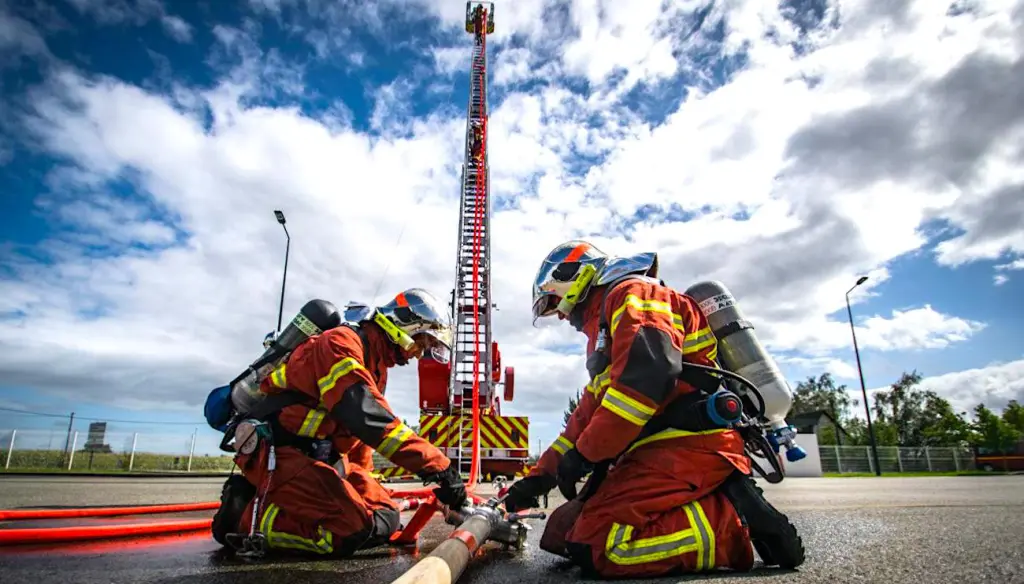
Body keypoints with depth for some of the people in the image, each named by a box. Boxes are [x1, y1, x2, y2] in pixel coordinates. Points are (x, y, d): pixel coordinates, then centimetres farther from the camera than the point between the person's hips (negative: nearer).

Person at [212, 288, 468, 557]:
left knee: (386, 518, 4)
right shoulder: (341, 343, -19)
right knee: (352, 530, -25)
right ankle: (246, 513, -8)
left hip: (322, 456, 11)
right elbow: (370, 418, -32)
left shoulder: (375, 362, 13)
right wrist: (438, 467, -34)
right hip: (277, 451, -10)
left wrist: (361, 481, 26)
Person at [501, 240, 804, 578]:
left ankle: (736, 518, -10)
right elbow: (588, 414, 29)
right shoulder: (605, 325, 30)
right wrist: (541, 475, 23)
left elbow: (647, 373, -21)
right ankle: (714, 504, 1)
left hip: (685, 447, -10)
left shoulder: (631, 294, -1)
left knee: (594, 547, -24)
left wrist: (585, 453, -15)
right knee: (561, 533, 0)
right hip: (658, 451, 10)